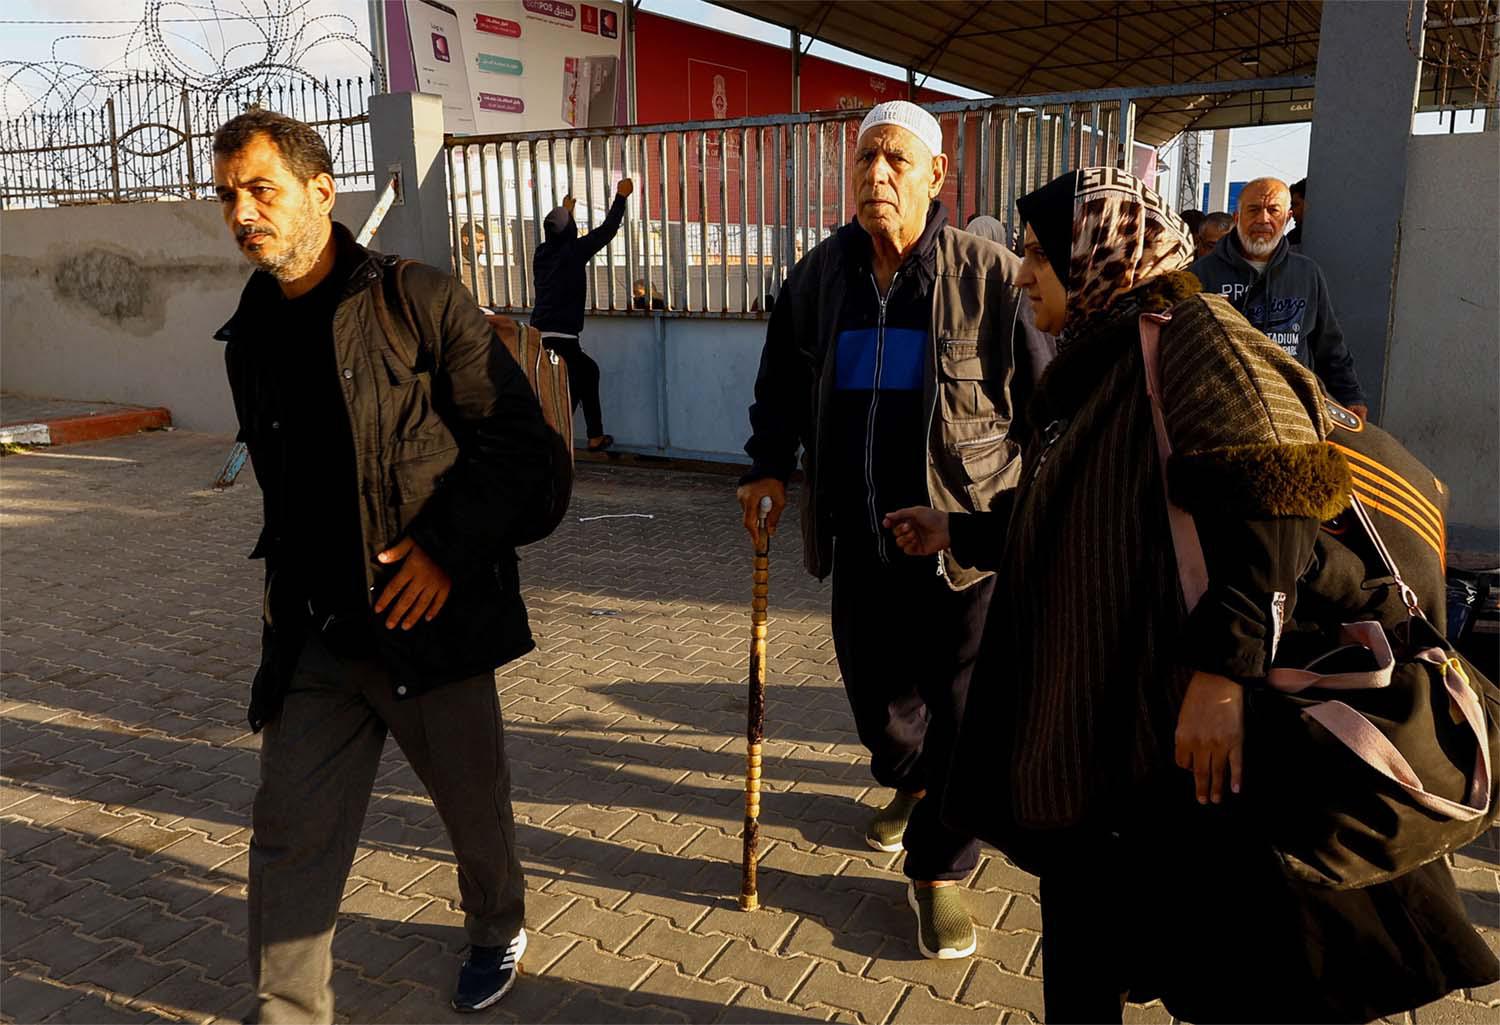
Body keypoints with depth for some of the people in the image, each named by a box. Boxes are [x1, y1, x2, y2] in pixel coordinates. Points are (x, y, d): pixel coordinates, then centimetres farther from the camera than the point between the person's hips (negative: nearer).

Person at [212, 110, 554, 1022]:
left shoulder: (420, 301, -9)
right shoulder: (250, 337, 9)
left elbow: (521, 441, -10)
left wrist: (446, 548, -19)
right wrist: (287, 600, 18)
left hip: (432, 617, -4)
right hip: (315, 633, 5)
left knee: (475, 807, 14)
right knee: (289, 833, 5)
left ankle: (499, 929, 44)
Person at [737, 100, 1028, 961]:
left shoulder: (990, 274, -9)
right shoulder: (820, 274, 5)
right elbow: (783, 382, 16)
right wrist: (769, 466, 5)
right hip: (861, 535, 4)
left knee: (958, 706, 4)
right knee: (876, 689, 17)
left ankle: (939, 869, 22)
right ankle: (908, 783, 50)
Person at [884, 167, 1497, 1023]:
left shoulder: (1182, 335, -10)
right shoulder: (1099, 366, 18)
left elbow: (1275, 501, -22)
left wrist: (1224, 664, -28)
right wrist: (955, 532, 30)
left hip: (1185, 731, -9)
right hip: (1089, 721, 9)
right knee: (1082, 951, 18)